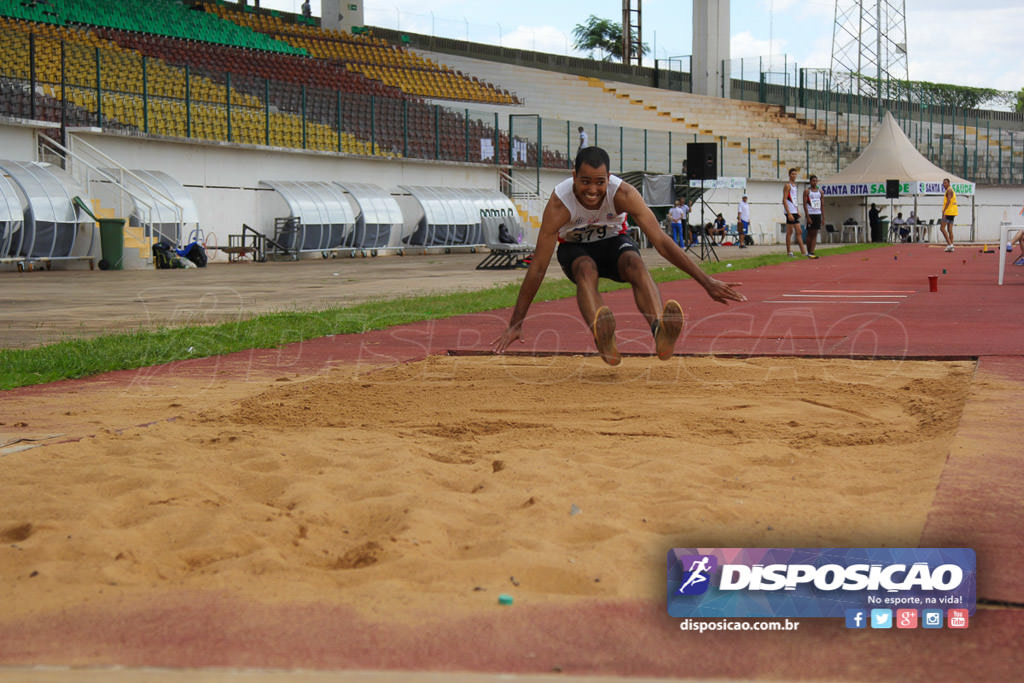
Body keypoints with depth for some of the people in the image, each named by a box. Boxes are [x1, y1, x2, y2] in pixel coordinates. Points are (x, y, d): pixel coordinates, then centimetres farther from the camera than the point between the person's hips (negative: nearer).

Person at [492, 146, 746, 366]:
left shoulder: (623, 193, -28)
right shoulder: (559, 204, -31)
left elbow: (661, 241, -27)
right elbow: (537, 268, -29)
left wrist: (706, 281, -31)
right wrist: (515, 324, -29)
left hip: (613, 241, 1)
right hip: (574, 248, -1)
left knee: (635, 263, -32)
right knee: (586, 270, -35)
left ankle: (661, 333, -58)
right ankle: (604, 342, -62)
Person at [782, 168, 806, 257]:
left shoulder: (795, 185, 18)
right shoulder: (787, 186, -9)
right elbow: (784, 200, -16)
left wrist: (798, 211, 17)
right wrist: (789, 214, -21)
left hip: (795, 212, 9)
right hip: (790, 212, -9)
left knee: (798, 232, 7)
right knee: (789, 232, -5)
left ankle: (803, 252, 8)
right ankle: (789, 252, -1)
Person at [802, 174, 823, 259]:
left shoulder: (820, 191, 12)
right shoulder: (807, 191, -1)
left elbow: (822, 205, 13)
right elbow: (805, 204, -7)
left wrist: (823, 216, 6)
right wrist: (807, 217, -15)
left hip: (818, 214, 4)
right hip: (810, 214, -4)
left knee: (815, 234, -3)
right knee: (810, 233, -1)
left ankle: (812, 252, -7)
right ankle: (808, 252, 5)